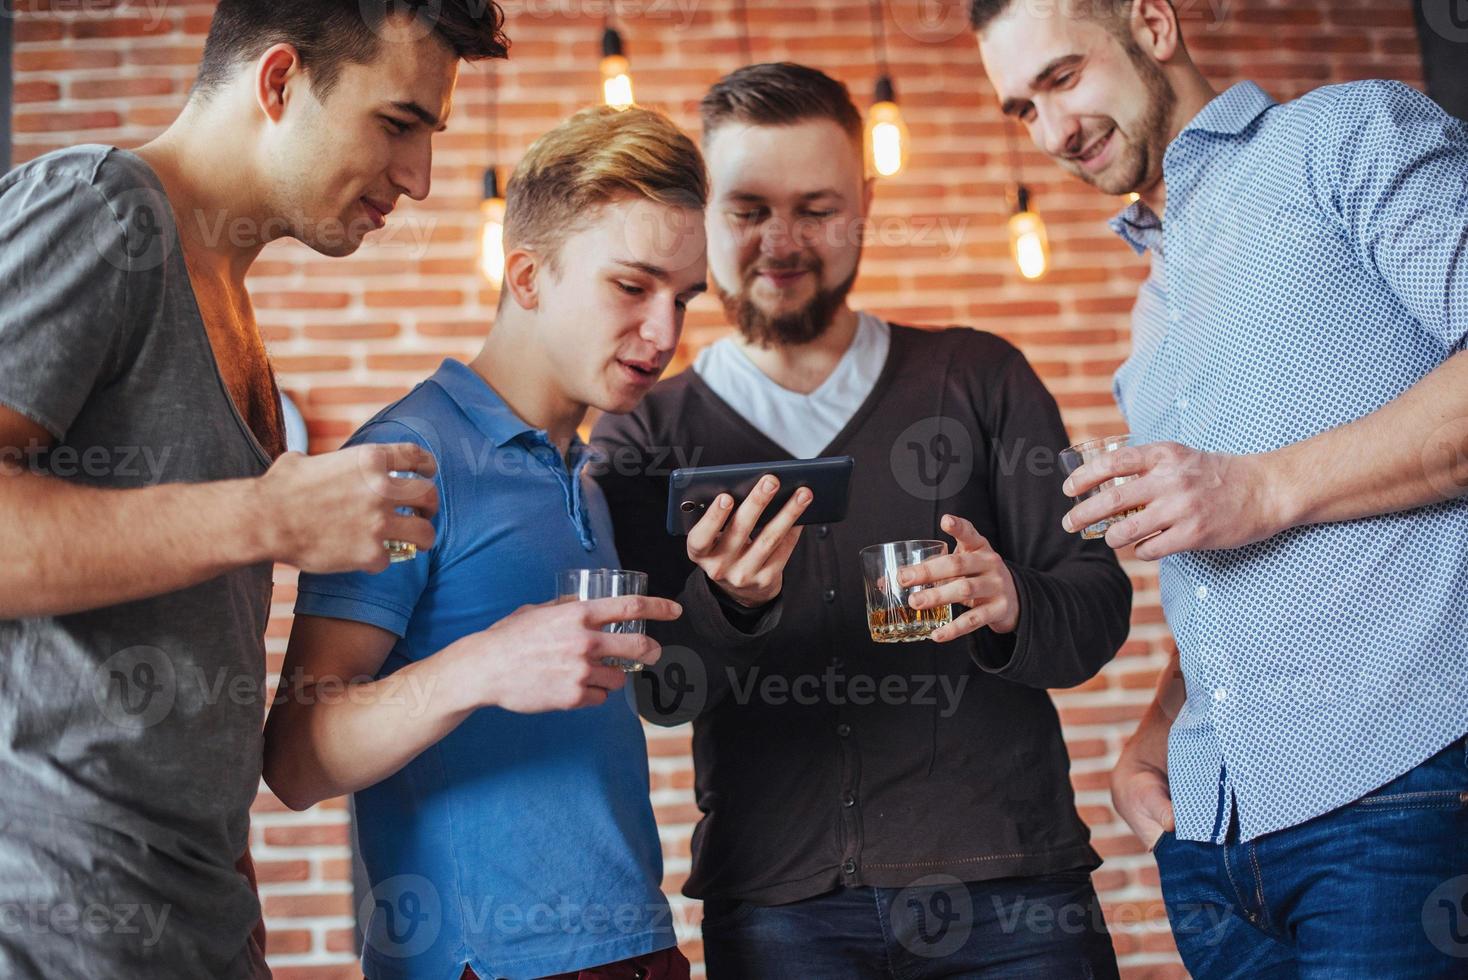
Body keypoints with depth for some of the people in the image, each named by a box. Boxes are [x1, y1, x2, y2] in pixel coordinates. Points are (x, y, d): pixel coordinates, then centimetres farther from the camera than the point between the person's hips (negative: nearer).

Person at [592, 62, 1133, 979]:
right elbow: (653, 688, -3)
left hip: (1006, 881, 1)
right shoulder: (643, 432, 7)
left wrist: (1010, 606, -20)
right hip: (775, 903, 0)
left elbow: (1098, 599, 2)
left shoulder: (979, 377, 7)